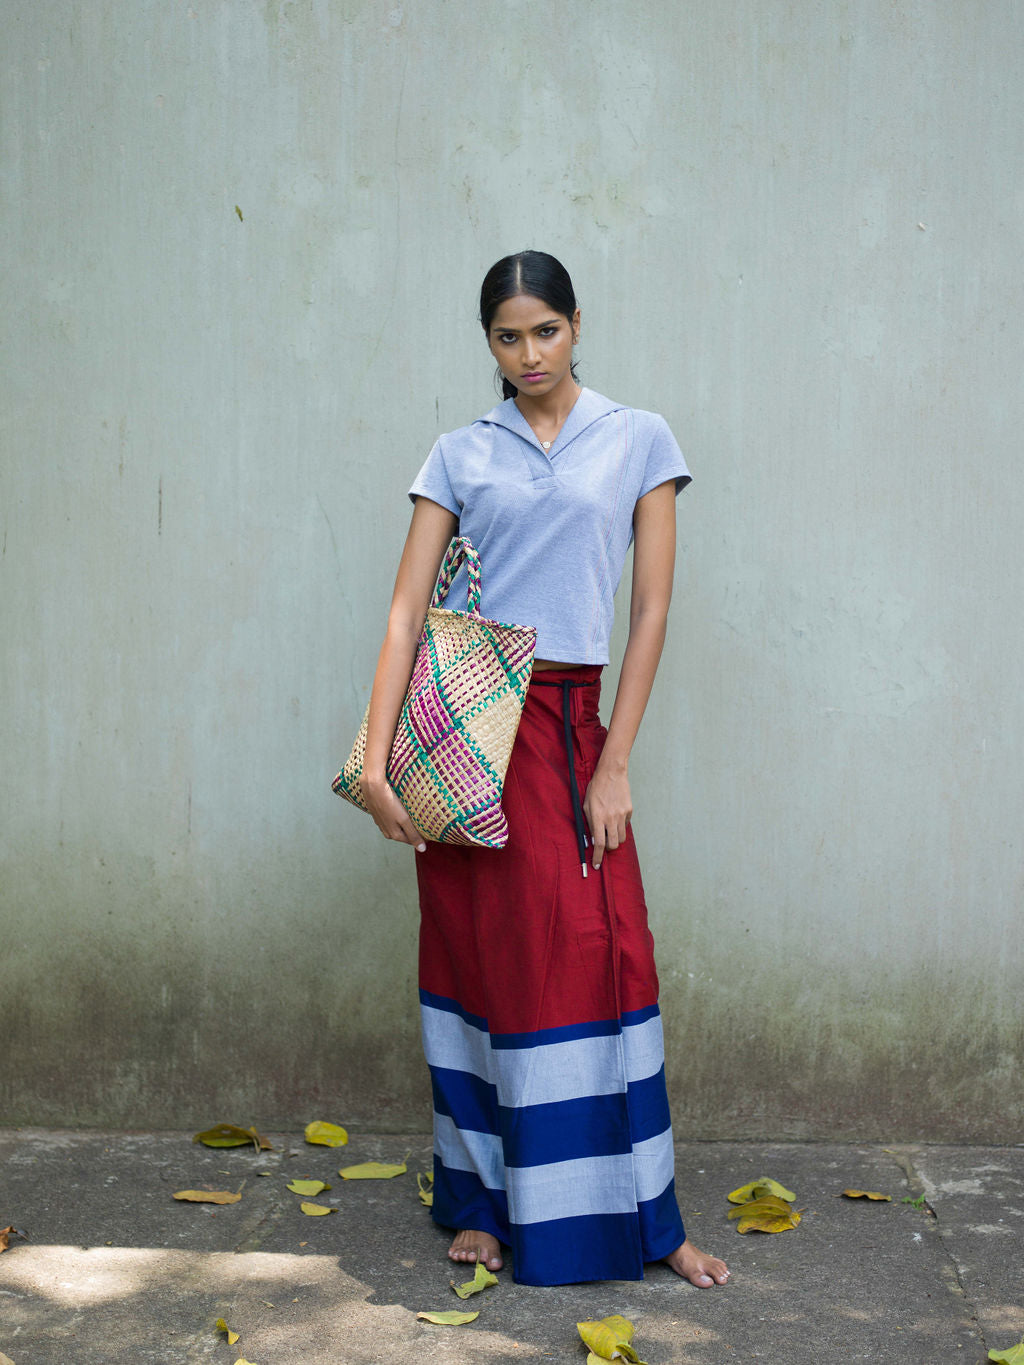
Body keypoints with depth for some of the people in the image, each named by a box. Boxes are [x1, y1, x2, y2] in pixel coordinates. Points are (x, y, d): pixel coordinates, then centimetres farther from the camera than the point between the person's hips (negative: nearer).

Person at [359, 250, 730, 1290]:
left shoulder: (637, 441, 5)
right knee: (478, 955, 6)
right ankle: (484, 1200, 21)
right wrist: (375, 760, -11)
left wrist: (614, 765, -5)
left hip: (568, 723, 0)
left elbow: (651, 610, 1)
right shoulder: (460, 454, 6)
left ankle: (636, 1215, 13)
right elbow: (406, 608, -1)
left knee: (601, 956, -1)